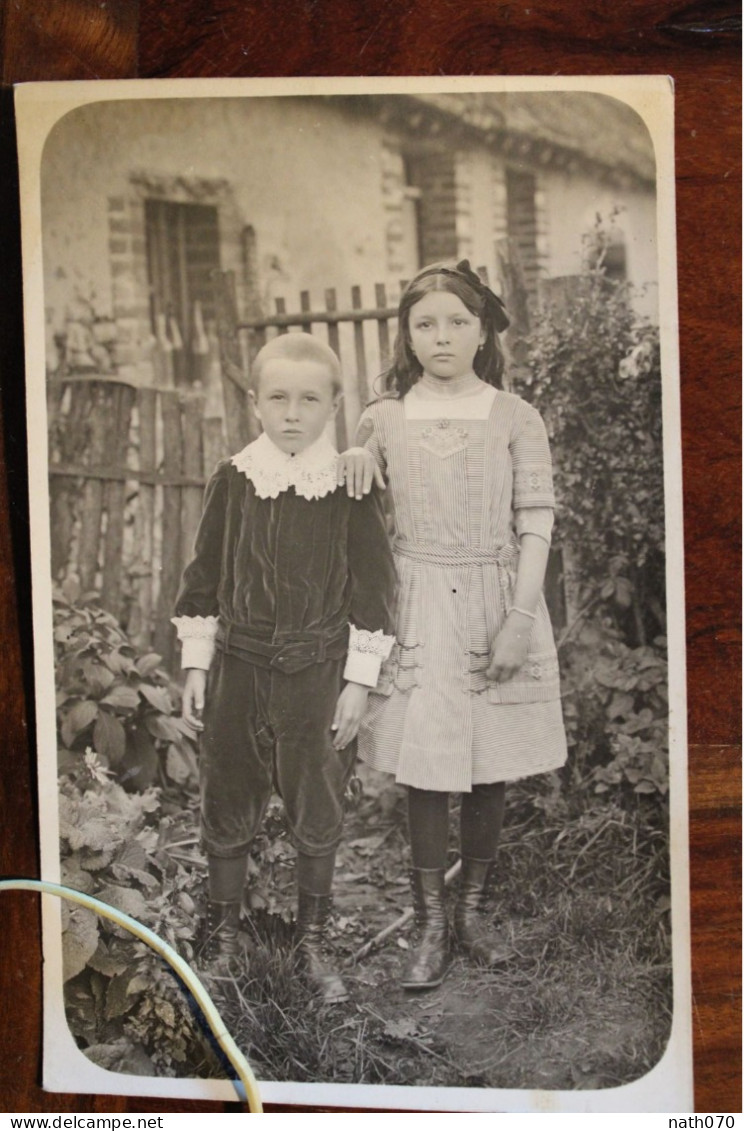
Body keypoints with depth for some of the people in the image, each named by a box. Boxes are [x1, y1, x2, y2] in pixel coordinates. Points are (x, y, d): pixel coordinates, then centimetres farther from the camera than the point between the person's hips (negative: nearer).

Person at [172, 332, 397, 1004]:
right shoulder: (233, 481, 1)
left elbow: (373, 589, -2)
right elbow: (203, 579, 7)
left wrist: (359, 680, -4)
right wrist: (196, 667, 6)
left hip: (319, 671, -2)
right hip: (238, 666, 2)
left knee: (317, 813, 9)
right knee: (228, 808, 11)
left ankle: (313, 942, 28)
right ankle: (223, 936, 30)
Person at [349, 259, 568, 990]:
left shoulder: (514, 418, 0)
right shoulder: (383, 419, 5)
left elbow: (536, 521, -3)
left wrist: (520, 616, -11)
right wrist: (352, 460, -3)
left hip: (496, 604, 0)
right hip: (417, 607, 1)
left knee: (488, 770, 7)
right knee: (424, 771, 3)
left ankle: (472, 911, 25)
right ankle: (430, 925, 16)